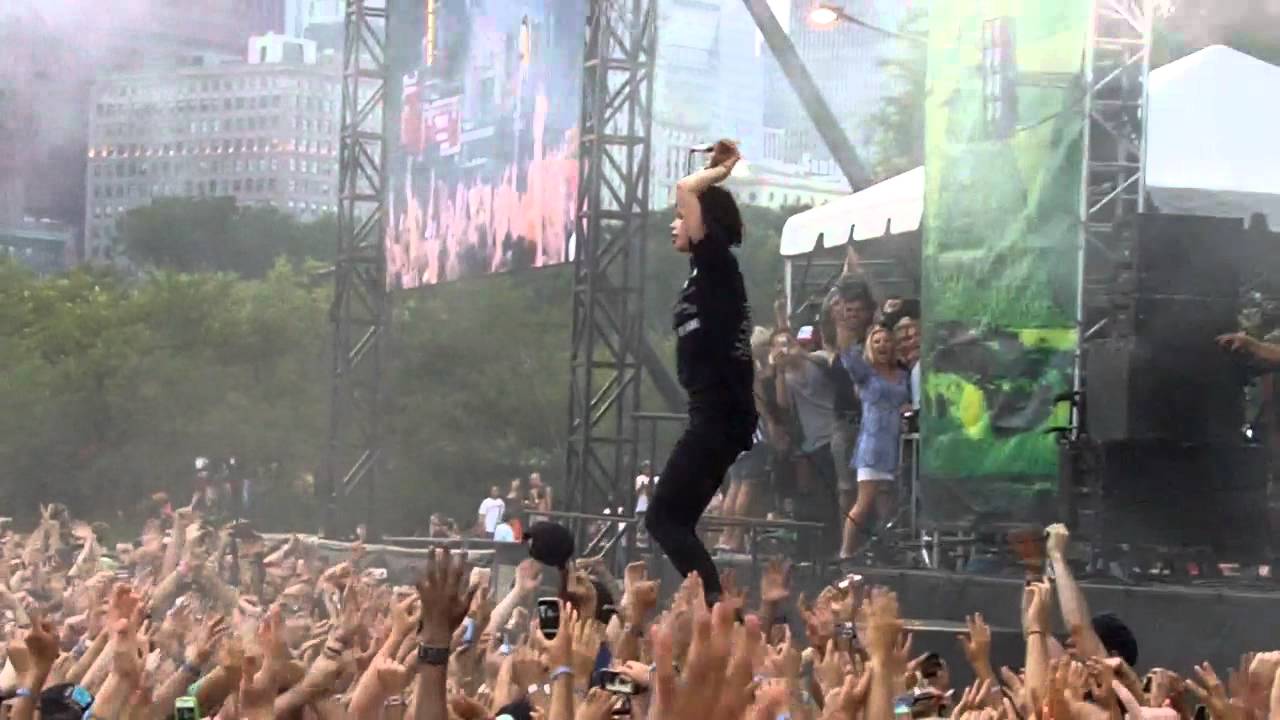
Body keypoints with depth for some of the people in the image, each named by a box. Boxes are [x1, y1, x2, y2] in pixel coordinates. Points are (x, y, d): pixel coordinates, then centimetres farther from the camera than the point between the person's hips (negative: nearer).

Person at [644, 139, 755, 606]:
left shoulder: (717, 262, -7)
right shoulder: (711, 270, 17)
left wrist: (721, 171, 2)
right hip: (717, 415, 10)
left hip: (719, 416, -10)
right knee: (677, 522, 9)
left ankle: (715, 603, -18)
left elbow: (686, 188, -14)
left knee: (664, 518, -10)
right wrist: (722, 171, 26)